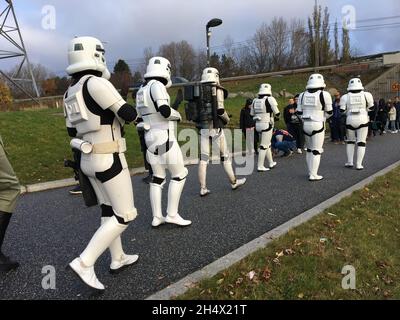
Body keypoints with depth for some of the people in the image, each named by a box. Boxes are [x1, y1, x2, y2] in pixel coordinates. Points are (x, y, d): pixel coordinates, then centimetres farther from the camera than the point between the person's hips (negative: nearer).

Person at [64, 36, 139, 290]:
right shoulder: (96, 83, -17)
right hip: (110, 161, -9)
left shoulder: (71, 93, 11)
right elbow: (128, 114, -18)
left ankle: (118, 259, 30)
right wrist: (130, 113, 7)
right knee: (125, 216, 1)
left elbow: (73, 133, 17)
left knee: (109, 211, 19)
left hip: (89, 161, 9)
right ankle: (85, 262, 1)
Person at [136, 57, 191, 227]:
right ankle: (172, 214, 5)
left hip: (151, 138, 9)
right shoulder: (157, 86, -12)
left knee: (158, 178, 13)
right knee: (179, 174, 3)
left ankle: (157, 217, 16)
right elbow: (165, 111, -23)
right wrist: (177, 115, -2)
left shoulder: (142, 90, 15)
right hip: (164, 138, -9)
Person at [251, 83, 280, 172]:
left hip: (258, 125, 7)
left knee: (267, 144, 18)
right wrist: (276, 117, 14)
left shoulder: (255, 101, 6)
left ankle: (271, 163, 30)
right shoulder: (270, 99, -11)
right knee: (264, 146, -2)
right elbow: (277, 113, -7)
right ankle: (260, 166, 1)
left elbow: (252, 114, 12)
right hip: (267, 125, -7)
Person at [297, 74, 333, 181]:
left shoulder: (303, 95, 2)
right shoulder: (324, 95, -10)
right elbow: (329, 112, 0)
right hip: (318, 125, -5)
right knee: (316, 151, 2)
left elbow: (299, 112, 6)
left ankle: (311, 172, 25)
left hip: (306, 125, 5)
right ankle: (313, 175, 5)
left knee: (309, 149, 18)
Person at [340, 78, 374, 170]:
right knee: (361, 142, 4)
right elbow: (371, 107, 5)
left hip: (350, 121, 1)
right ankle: (359, 164, 3)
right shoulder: (366, 95, -3)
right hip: (363, 121, -1)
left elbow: (342, 111, -4)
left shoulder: (345, 97, -3)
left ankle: (350, 162, 17)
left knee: (350, 141, 17)